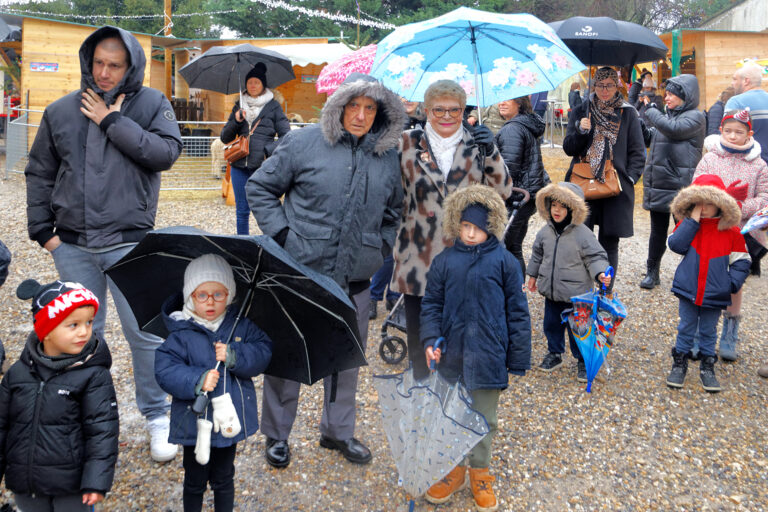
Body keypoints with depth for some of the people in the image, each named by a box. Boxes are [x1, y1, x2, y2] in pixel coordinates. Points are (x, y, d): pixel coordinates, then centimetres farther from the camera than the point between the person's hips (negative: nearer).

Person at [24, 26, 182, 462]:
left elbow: (166, 152, -17)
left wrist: (112, 121, -15)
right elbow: (39, 173, 13)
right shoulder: (61, 111, 7)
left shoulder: (152, 105, 0)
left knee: (145, 333, 1)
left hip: (128, 244, -3)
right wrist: (42, 229, 7)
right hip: (72, 246, 3)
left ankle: (157, 416, 19)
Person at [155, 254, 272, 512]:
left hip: (230, 419, 2)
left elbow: (263, 351, -9)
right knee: (195, 482, 16)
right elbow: (164, 370, -19)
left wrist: (235, 356, -25)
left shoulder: (241, 326, -3)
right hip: (195, 421, -2)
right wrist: (197, 380, -33)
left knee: (223, 479, 21)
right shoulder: (182, 334, -13)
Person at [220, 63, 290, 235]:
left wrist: (269, 150, -14)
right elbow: (225, 138, 15)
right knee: (242, 210, 8)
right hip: (240, 165, 4)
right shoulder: (239, 106, 15)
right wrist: (235, 121, -3)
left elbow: (286, 135, 2)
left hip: (263, 165, -4)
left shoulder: (273, 106, 5)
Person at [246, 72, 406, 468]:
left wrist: (381, 249, 8)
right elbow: (259, 188, 2)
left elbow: (395, 213, 21)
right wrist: (281, 233, -7)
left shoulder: (388, 158, 7)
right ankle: (276, 434, 25)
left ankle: (338, 430, 34)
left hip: (354, 280, 4)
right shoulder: (304, 143, -4)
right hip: (299, 273, -3)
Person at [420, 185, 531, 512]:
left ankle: (480, 473, 31)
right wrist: (430, 340, -10)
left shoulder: (504, 262, -6)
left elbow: (517, 312, -2)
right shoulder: (444, 261, 0)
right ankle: (454, 469, 35)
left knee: (484, 420, 13)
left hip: (487, 358, -2)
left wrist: (519, 359, -1)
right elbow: (431, 304, 5)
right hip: (450, 357, 2)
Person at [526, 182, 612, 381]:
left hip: (575, 294, -5)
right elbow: (537, 254, 16)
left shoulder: (583, 234, -16)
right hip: (551, 291, 5)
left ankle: (583, 361, 22)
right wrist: (533, 275, 22)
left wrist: (600, 273, -30)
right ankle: (554, 354, 37)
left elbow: (595, 257, -13)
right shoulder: (545, 232, 1)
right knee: (551, 324, 17)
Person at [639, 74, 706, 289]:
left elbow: (673, 129, -25)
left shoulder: (695, 117, -7)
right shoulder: (667, 115, 13)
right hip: (658, 185, 7)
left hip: (680, 188, -6)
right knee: (658, 231, 13)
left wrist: (651, 112, -13)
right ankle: (652, 272, 23)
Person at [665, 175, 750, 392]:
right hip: (688, 290, 0)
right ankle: (679, 364, 24)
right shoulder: (687, 225, 0)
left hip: (715, 293, 0)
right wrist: (693, 221, -17)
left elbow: (741, 260, 1)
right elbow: (675, 244, -17)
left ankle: (707, 368, 26)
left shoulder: (731, 231, -3)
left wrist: (732, 282, -12)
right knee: (686, 328, 11)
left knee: (708, 331, 13)